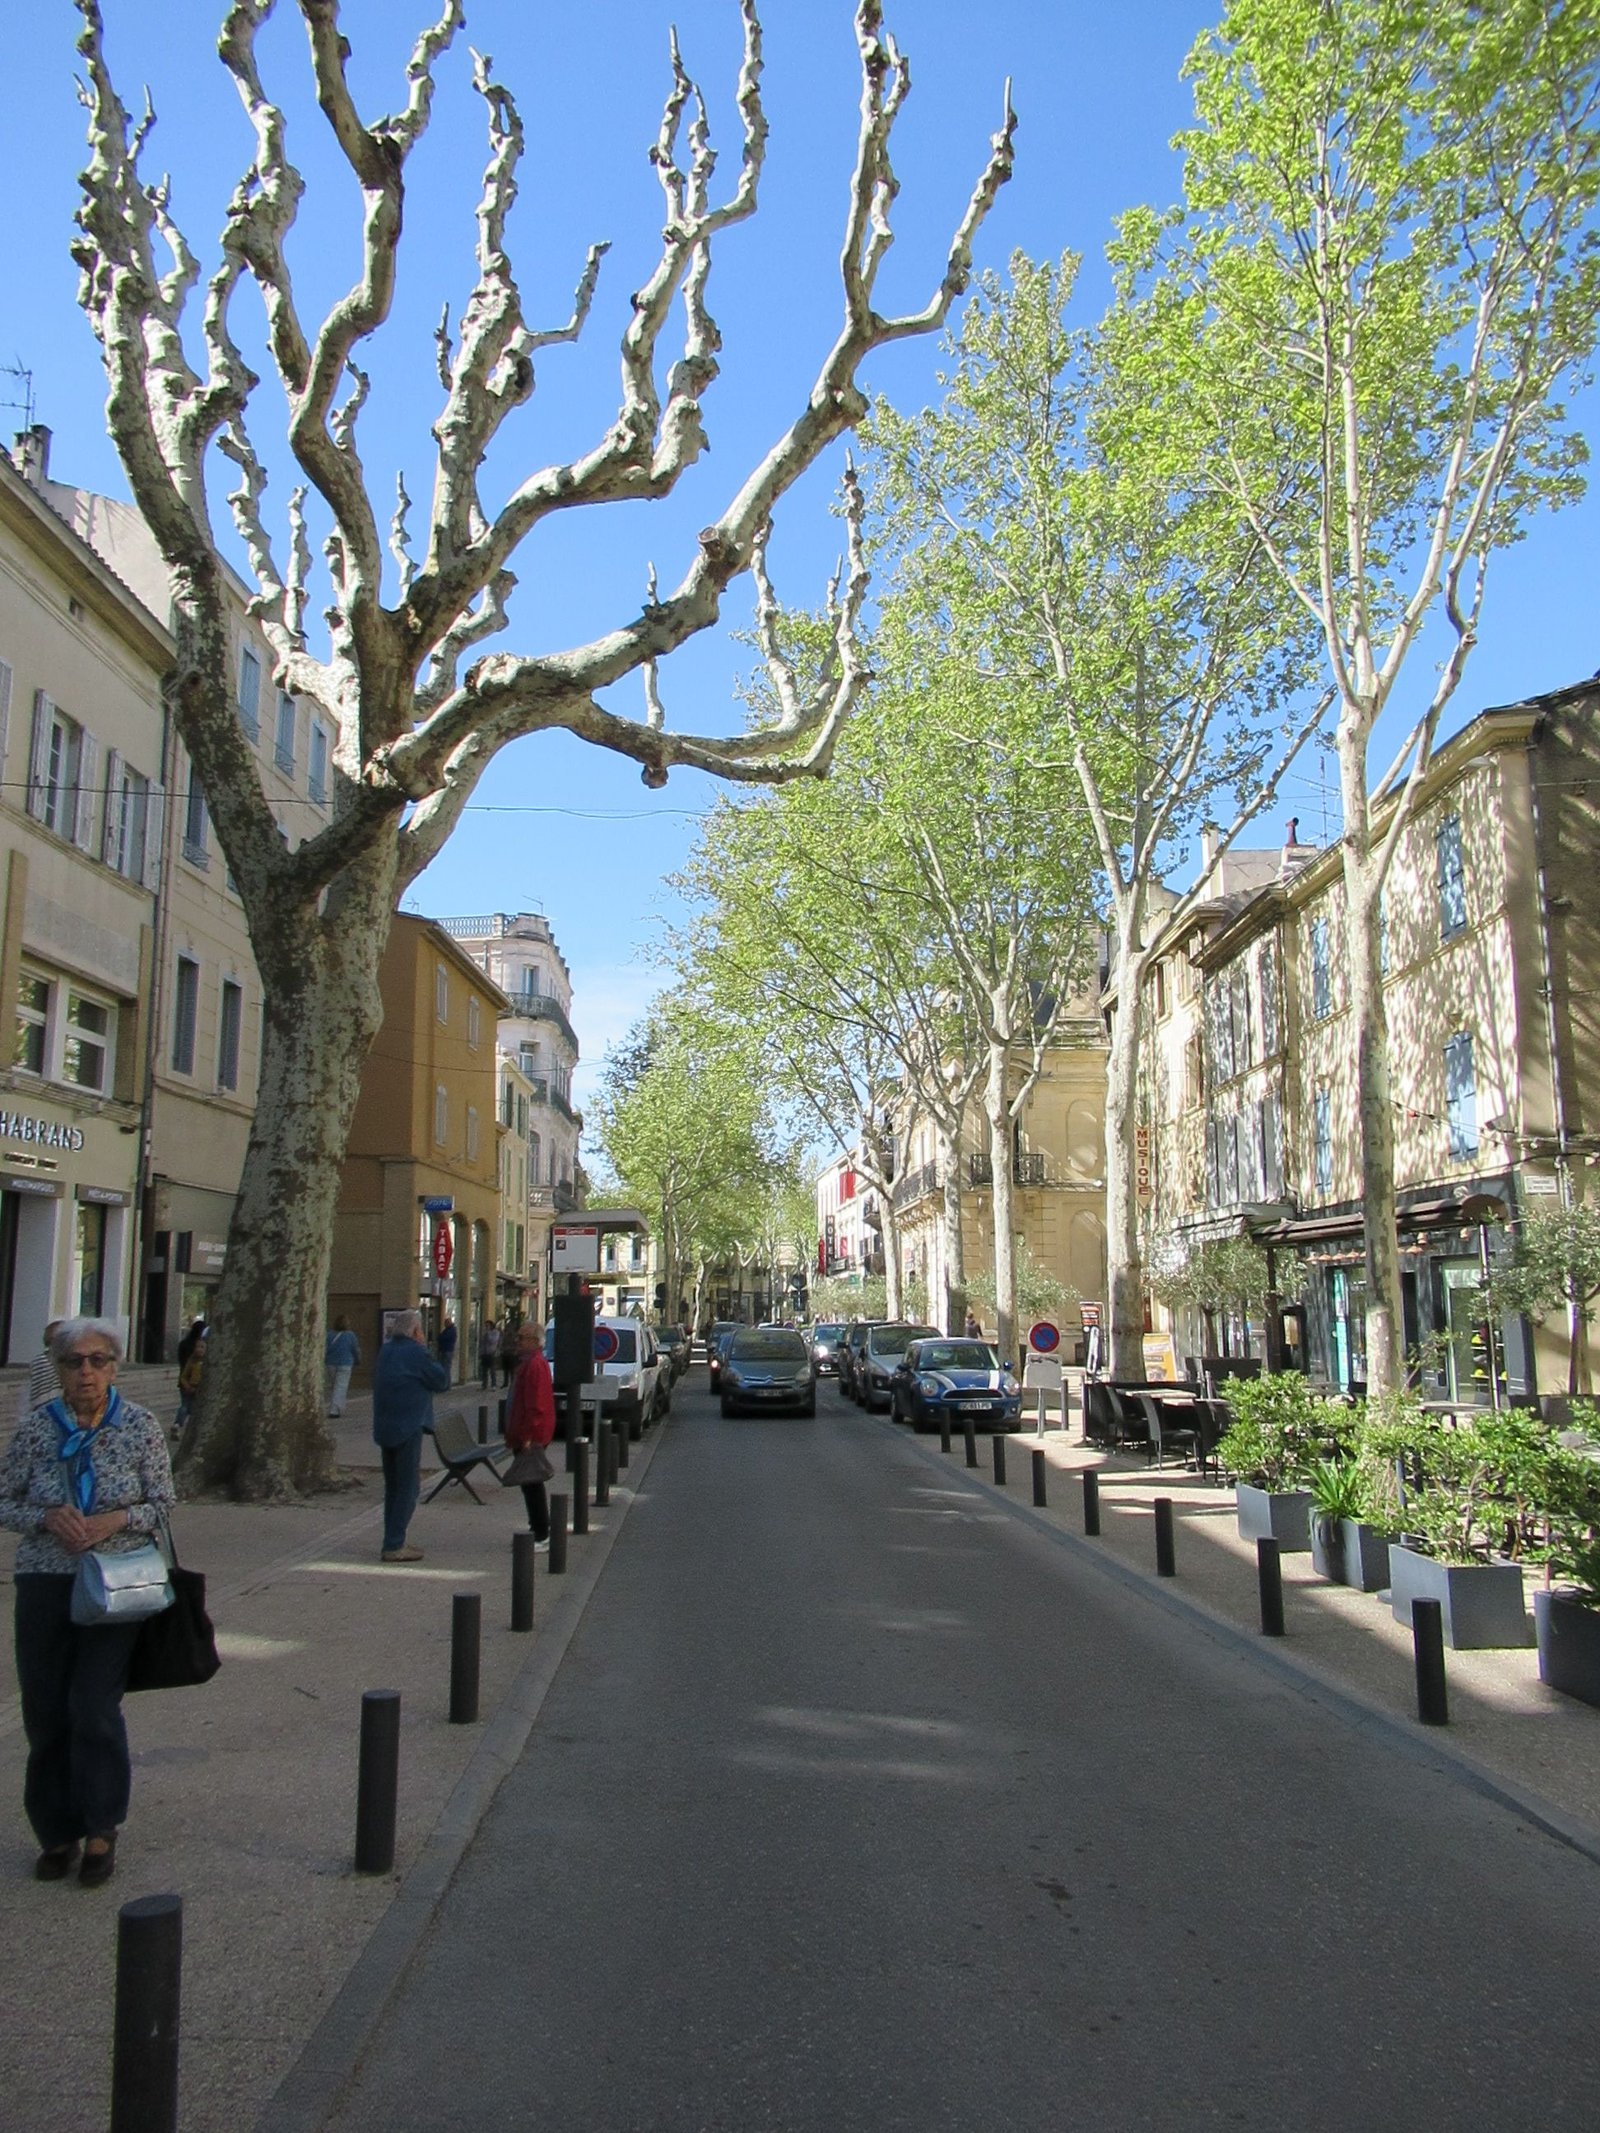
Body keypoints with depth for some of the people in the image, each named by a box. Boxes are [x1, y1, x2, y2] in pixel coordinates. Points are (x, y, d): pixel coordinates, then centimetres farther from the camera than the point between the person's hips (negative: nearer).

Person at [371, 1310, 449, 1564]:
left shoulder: (385, 1351, 10)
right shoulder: (416, 1353, -15)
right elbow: (441, 1380, -9)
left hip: (385, 1427, 8)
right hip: (408, 1428, -8)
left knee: (392, 1486, 16)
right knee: (408, 1487, -3)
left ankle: (392, 1542, 22)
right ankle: (394, 1546, -5)